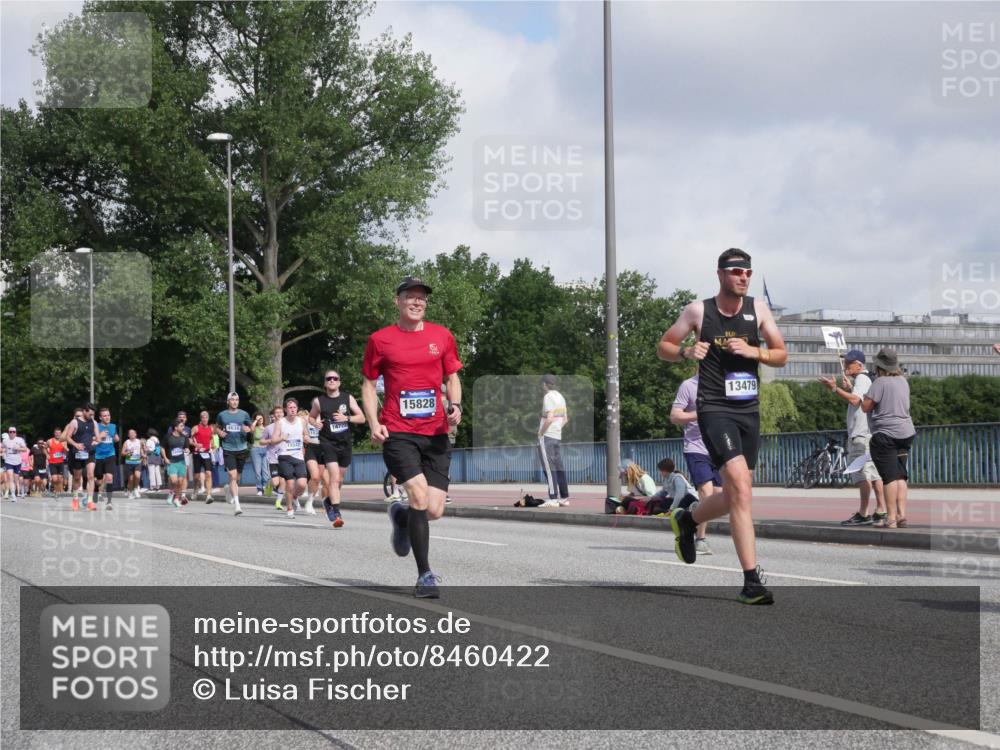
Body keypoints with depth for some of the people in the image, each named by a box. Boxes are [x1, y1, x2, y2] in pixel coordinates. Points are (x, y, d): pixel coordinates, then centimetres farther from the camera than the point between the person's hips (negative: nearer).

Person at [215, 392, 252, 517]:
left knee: (237, 478, 13)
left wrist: (248, 429, -12)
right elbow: (217, 427, 20)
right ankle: (236, 505, -19)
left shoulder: (244, 414, 4)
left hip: (241, 449, 2)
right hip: (228, 449, -2)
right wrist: (220, 432, -3)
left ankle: (229, 489, 47)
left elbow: (251, 428, 12)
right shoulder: (222, 415, 4)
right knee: (233, 476, -15)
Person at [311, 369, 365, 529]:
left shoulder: (348, 398, 4)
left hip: (345, 443, 3)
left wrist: (347, 418, -14)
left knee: (339, 479, 15)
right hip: (328, 443, -3)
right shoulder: (319, 401, 1)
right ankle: (336, 513, -21)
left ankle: (328, 500, 42)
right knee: (334, 477, -18)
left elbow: (362, 418, 4)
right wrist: (316, 423, -5)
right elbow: (311, 416, 18)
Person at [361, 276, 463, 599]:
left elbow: (452, 378, 18)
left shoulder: (442, 336, 10)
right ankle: (425, 575, -9)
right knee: (419, 495, -20)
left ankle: (401, 516, 34)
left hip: (436, 434, 3)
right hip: (397, 434, -3)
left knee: (434, 510, -4)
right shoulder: (380, 340, 4)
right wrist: (373, 423, -3)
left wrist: (456, 406, -3)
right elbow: (368, 385, 11)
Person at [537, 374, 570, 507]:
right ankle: (564, 498, 13)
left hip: (547, 436, -8)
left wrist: (541, 432, -12)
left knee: (549, 468, -9)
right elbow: (565, 419, 21)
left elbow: (549, 418, -22)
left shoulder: (548, 397, -12)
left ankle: (553, 499, -14)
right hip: (558, 436, 8)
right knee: (559, 467, 12)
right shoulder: (560, 397, 15)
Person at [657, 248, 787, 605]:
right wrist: (686, 352, -12)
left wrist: (753, 351, -10)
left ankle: (687, 520, 45)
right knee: (741, 487, -20)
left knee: (735, 496, 13)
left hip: (749, 411, 5)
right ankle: (751, 581, -21)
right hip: (714, 410, -5)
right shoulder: (698, 310, -1)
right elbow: (663, 347, 9)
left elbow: (781, 355, 9)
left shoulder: (757, 309, 7)